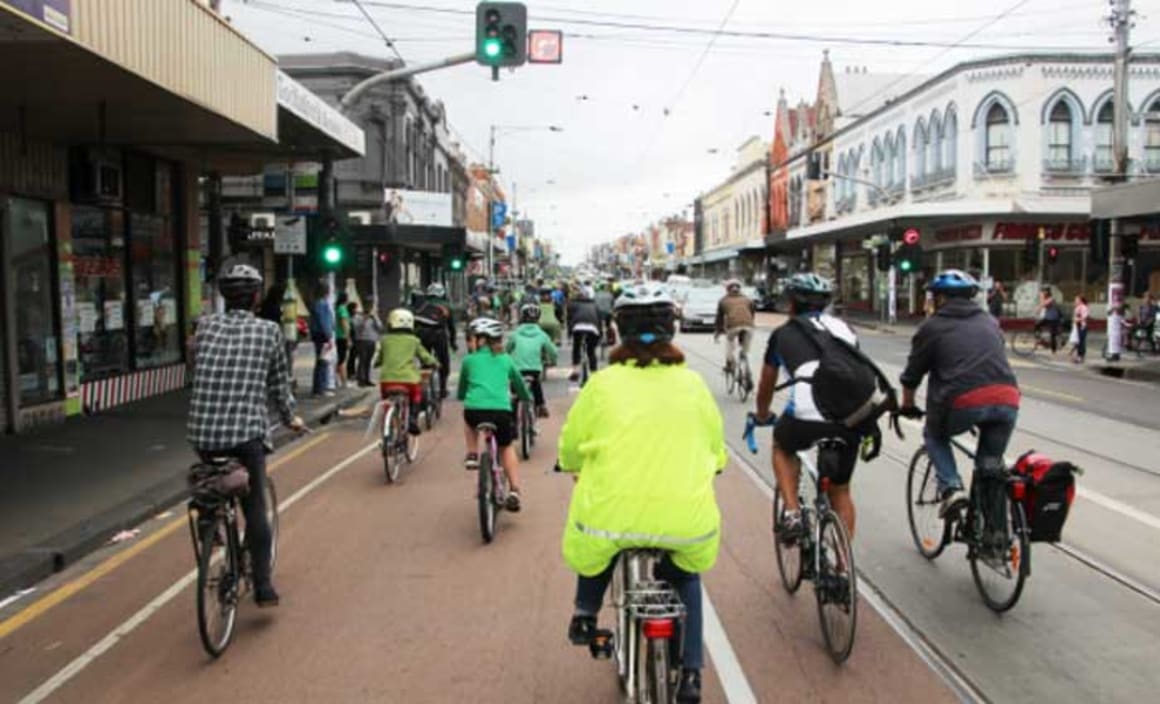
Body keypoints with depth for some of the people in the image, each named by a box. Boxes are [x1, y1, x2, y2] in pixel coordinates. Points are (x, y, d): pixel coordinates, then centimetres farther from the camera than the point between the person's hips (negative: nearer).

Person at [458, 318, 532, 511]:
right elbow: (519, 384, 35)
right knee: (507, 447, 24)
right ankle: (514, 491, 11)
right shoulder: (506, 360, 21)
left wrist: (462, 397, 54)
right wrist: (527, 398, 56)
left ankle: (472, 455, 20)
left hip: (475, 410, -1)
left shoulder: (469, 360, 17)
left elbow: (461, 391, 31)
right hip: (501, 411, 1)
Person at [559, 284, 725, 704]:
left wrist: (581, 474, 32)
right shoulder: (693, 384, 4)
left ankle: (585, 614, 27)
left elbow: (570, 448, 9)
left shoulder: (602, 384, 0)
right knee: (686, 575, 31)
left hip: (614, 513, -1)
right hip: (684, 520, 1)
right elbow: (716, 453, 15)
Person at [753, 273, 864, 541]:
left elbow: (766, 385, 30)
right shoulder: (843, 328, 24)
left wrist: (762, 414, 50)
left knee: (782, 447, 31)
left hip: (808, 416, -3)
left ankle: (792, 513, 14)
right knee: (840, 491, 23)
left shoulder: (783, 333, 18)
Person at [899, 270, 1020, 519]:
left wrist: (907, 406, 36)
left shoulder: (933, 326, 14)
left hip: (964, 402, -4)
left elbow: (912, 375, 18)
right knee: (991, 464, 22)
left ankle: (951, 488, 5)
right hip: (1007, 400, 4)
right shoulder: (989, 322, 26)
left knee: (934, 436, 25)